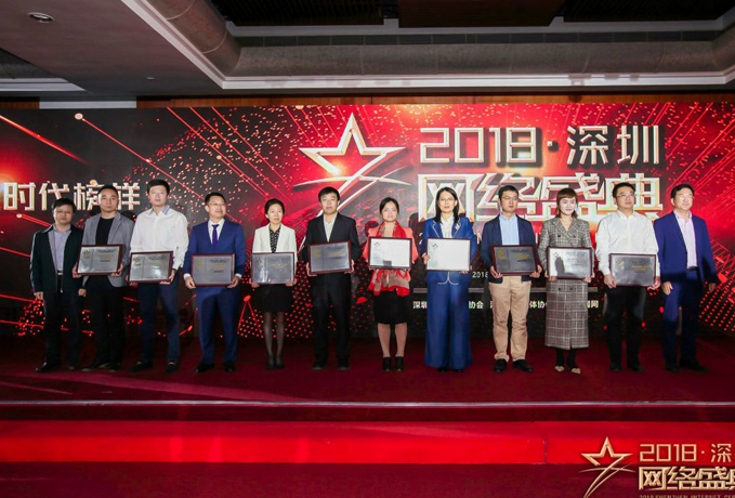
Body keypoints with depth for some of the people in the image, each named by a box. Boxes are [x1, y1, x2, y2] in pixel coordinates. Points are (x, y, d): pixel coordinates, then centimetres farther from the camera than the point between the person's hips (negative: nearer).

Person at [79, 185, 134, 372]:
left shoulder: (126, 224, 1)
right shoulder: (90, 222, 14)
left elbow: (130, 251, -4)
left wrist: (122, 265, -23)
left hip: (114, 279, -4)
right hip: (93, 278, 4)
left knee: (115, 319, 4)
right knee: (97, 319, 8)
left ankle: (115, 359, 13)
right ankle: (101, 357, 18)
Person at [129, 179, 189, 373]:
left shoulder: (177, 218, 1)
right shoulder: (141, 218, 12)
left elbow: (182, 247, -4)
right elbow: (135, 246, 12)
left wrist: (173, 269, -17)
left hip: (168, 273, -3)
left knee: (171, 315, -1)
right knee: (146, 315, 8)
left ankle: (172, 358, 6)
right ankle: (146, 358, 16)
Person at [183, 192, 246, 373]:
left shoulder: (235, 228, 6)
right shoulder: (197, 230, 12)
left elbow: (241, 255, -1)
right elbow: (190, 254, 5)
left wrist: (238, 275, -18)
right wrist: (187, 274, -13)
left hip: (228, 284, -2)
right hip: (204, 285, 2)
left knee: (229, 323, 5)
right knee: (205, 324, 7)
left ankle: (229, 360, 17)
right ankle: (207, 359, 20)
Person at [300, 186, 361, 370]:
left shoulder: (348, 223, 7)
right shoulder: (312, 224, 12)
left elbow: (356, 247, 4)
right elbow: (306, 249, 10)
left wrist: (351, 259, -17)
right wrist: (308, 263, -10)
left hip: (340, 278, -2)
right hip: (318, 278, 2)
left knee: (342, 319, 2)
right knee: (319, 319, 5)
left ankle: (343, 359, 12)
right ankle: (320, 359, 13)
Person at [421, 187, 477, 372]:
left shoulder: (464, 223, 10)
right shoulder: (430, 224, 11)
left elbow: (472, 245, 3)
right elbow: (424, 246, 5)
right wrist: (425, 256, -18)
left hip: (459, 276, 0)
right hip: (437, 276, 0)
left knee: (459, 317, 1)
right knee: (437, 317, 0)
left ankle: (459, 360, 11)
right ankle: (439, 359, 10)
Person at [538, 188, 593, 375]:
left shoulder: (583, 225, 11)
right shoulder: (549, 225, 7)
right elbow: (541, 249, 3)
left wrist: (589, 271, -8)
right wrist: (547, 269, -12)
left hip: (578, 278, 1)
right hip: (556, 278, -1)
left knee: (576, 316, 0)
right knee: (557, 316, 1)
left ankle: (572, 359, 9)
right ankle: (559, 358, 11)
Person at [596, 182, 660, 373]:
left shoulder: (645, 222, 11)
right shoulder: (607, 222, 5)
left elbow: (651, 250, 7)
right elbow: (602, 250, -4)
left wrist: (656, 274, -5)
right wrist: (606, 273, -17)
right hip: (615, 278, -2)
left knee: (636, 319, 6)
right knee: (613, 319, 2)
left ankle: (633, 359, 16)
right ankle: (615, 360, 11)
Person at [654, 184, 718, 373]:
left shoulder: (700, 223, 13)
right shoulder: (662, 223, -1)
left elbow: (706, 252, 12)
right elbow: (657, 253, -5)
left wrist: (712, 277, 5)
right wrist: (662, 279, -12)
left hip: (695, 278, 5)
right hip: (673, 279, -4)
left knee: (692, 320, 10)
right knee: (671, 320, 0)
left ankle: (689, 358, 20)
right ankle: (670, 360, 9)